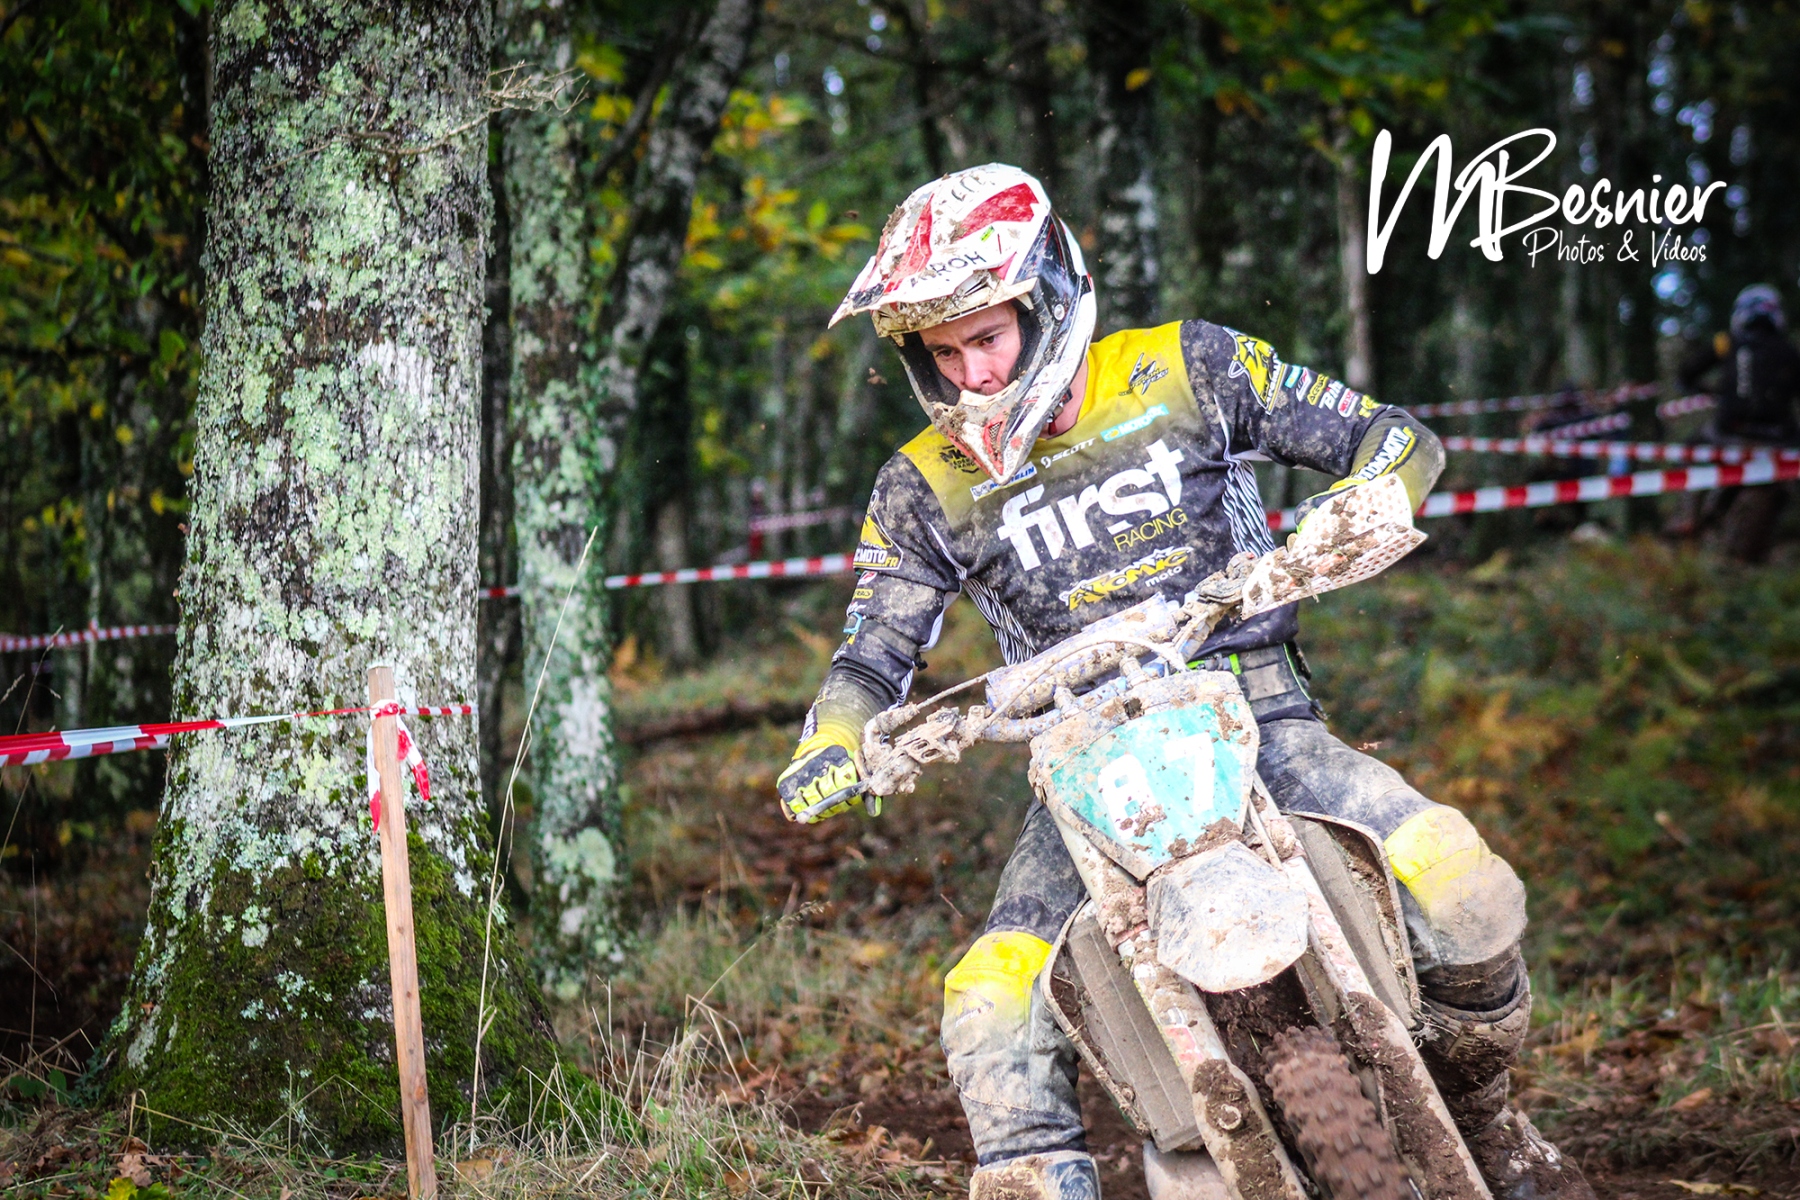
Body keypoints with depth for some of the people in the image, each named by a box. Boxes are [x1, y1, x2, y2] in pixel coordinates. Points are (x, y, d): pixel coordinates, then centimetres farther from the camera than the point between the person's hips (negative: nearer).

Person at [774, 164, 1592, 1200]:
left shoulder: (1187, 372, 0)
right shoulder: (926, 490, 4)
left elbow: (1400, 440, 2)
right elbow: (874, 656, 8)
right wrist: (833, 747, -15)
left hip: (1258, 719, -1)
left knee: (1464, 886, -22)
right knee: (991, 1008, -21)